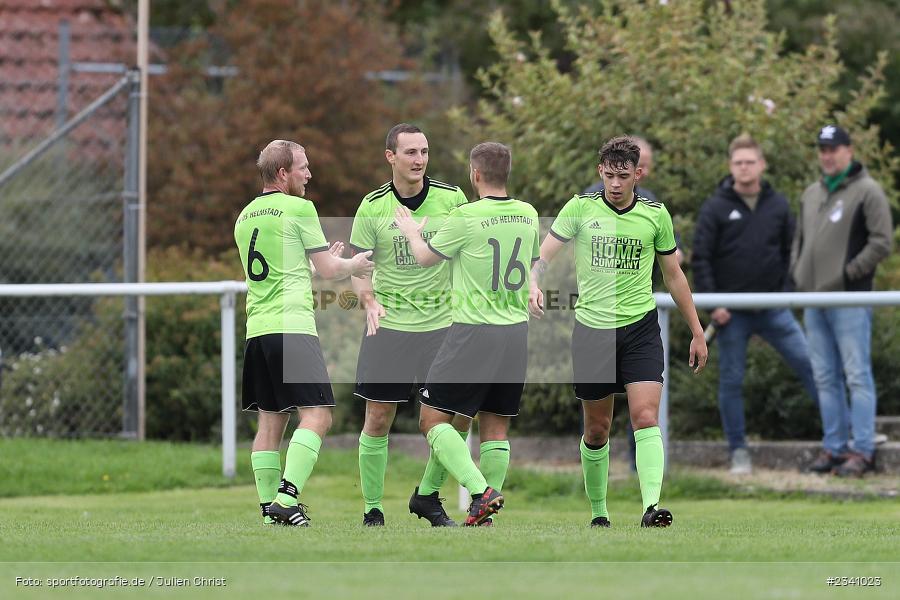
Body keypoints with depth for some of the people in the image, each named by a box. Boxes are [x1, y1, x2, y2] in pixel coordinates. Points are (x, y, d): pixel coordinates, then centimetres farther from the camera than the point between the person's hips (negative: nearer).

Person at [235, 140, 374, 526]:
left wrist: (323, 260, 39)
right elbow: (329, 270, 0)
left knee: (270, 422, 10)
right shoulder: (299, 209, -4)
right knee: (317, 416, -10)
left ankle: (269, 508, 6)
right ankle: (286, 498, -23)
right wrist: (354, 265, 21)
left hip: (257, 331, 8)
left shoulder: (245, 217, 19)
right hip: (292, 326, -8)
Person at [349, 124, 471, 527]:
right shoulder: (373, 206, -2)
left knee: (459, 416, -4)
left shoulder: (451, 199, -1)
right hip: (389, 325, -1)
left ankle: (427, 495, 16)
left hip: (442, 323, 1)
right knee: (378, 419, -2)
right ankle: (372, 510, 10)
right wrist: (370, 302, -14)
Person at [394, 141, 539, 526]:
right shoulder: (528, 215, 5)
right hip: (516, 332, 6)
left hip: (473, 332, -6)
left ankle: (480, 491, -15)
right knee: (495, 427, 10)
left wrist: (412, 232, 24)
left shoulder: (466, 217, -12)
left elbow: (426, 258, 4)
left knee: (433, 419, 1)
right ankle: (486, 515, 7)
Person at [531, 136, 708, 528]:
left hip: (640, 328, 0)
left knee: (646, 417, -16)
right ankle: (598, 511, 21)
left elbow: (674, 276, 13)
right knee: (597, 430, 6)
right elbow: (543, 256, -2)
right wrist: (534, 285, -25)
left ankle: (651, 507, -25)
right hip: (591, 329, 0)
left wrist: (697, 333, 14)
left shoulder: (655, 214, 3)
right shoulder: (580, 208, -1)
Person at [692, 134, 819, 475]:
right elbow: (701, 259, -4)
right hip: (731, 313, -1)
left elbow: (791, 252, 11)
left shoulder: (778, 206, 5)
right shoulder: (716, 208, -2)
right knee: (731, 381, 3)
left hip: (774, 308, 2)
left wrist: (787, 290, -1)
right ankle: (738, 451, 11)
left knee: (809, 365, -4)